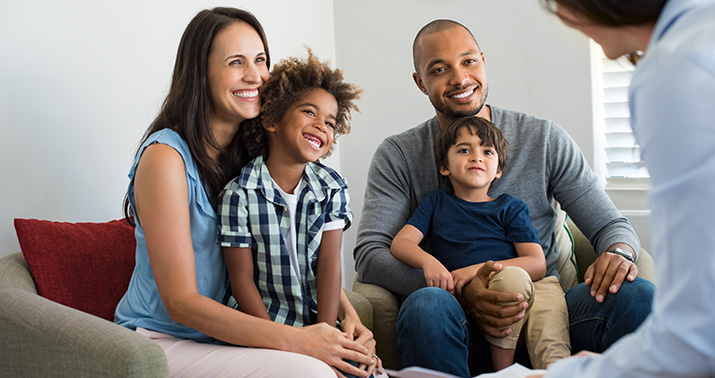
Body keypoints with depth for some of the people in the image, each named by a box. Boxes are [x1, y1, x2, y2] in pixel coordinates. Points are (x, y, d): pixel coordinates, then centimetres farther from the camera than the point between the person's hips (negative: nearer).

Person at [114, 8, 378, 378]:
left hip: (228, 335, 6)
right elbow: (181, 302, -19)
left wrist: (349, 315, -10)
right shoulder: (165, 157, -15)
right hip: (162, 341, -6)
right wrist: (294, 340, -27)